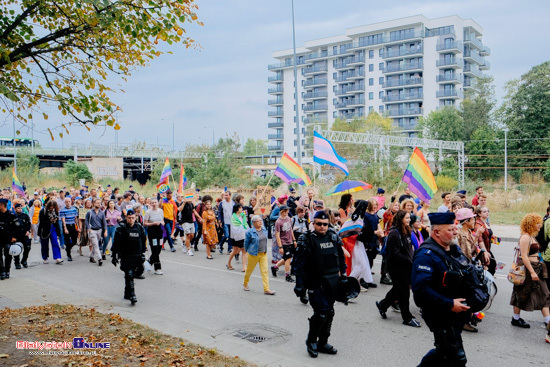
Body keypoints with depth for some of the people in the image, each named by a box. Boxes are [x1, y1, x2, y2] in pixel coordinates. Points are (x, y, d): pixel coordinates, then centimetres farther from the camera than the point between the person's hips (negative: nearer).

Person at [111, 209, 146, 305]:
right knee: (129, 274, -12)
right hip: (125, 256, -4)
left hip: (136, 256, 4)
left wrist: (143, 254, 15)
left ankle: (127, 293, 25)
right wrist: (115, 255, -6)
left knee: (132, 274, 11)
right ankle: (132, 295, -14)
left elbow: (143, 242, 17)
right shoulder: (121, 228, -6)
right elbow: (116, 243, -4)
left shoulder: (139, 227, 8)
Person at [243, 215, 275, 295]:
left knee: (265, 271, -2)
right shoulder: (250, 232, -13)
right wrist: (248, 251, 10)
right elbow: (246, 243, -2)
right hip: (253, 254, -4)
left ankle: (266, 289, -2)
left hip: (263, 254, 4)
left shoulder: (264, 230, 4)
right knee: (250, 269, 11)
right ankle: (245, 283, 37)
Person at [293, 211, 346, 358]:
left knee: (329, 312, 10)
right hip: (315, 283, -5)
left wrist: (343, 276, 15)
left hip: (332, 282, 5)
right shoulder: (307, 240, -9)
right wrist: (300, 285, -12)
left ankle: (322, 343, 25)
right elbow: (299, 264, -10)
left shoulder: (334, 238, 6)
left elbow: (341, 258, 17)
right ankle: (311, 341, 10)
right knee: (321, 312, -13)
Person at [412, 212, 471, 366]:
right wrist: (449, 304, -27)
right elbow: (420, 289, -29)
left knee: (444, 351, 21)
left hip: (457, 313, 9)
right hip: (440, 316, -9)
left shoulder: (455, 249, 8)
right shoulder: (425, 255, -21)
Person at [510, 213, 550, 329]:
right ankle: (516, 319, 16)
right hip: (527, 269, -9)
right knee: (522, 294, 3)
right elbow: (524, 256, -22)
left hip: (536, 268, 9)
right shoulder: (525, 237, -17)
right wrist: (532, 272, -24)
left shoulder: (532, 236, 12)